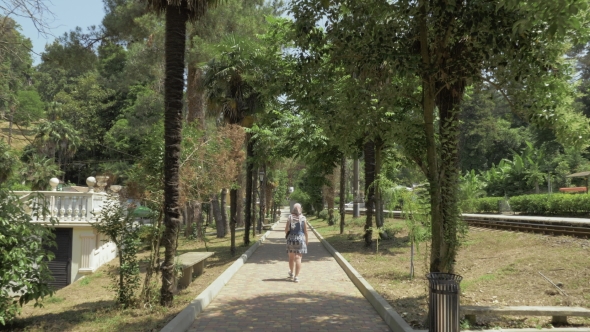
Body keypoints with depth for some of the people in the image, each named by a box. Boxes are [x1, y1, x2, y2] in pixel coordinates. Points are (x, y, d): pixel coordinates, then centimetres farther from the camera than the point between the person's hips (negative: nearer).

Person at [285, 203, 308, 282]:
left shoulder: (290, 217, -3)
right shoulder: (303, 218, -5)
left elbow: (286, 229, -3)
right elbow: (305, 230, -2)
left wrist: (287, 236, 16)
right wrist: (307, 240, 9)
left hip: (291, 238, 2)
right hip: (300, 238, -2)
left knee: (291, 257, 18)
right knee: (298, 258, -2)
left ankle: (291, 273, 37)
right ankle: (296, 276, -8)